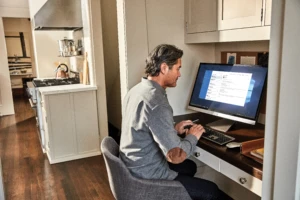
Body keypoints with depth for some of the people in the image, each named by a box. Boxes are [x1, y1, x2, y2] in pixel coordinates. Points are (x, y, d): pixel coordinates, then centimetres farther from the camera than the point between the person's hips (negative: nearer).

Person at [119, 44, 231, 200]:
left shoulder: (136, 90, 2)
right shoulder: (157, 103, -28)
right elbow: (175, 156, -28)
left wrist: (173, 129, 8)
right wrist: (192, 136, -10)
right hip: (148, 175, -9)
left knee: (190, 166, 28)